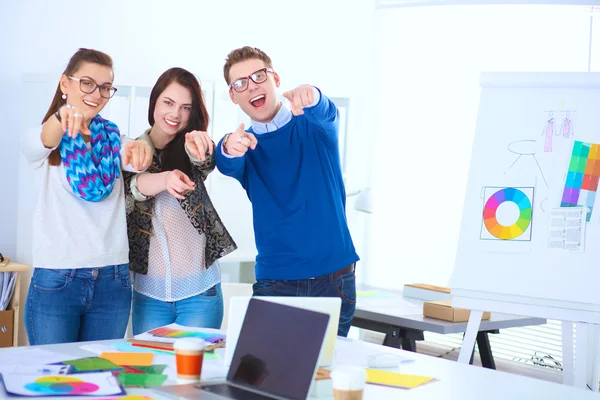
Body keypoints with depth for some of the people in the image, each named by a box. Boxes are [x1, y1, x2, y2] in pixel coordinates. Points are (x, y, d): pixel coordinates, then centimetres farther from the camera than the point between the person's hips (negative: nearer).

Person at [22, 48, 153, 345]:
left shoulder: (111, 137, 9)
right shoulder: (40, 140, 3)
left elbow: (136, 160, -13)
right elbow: (41, 143, -22)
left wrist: (138, 150, -38)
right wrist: (62, 117, -45)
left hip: (112, 281, 3)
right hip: (54, 280, -2)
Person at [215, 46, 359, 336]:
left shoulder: (314, 126, 2)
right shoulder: (243, 143, 4)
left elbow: (324, 113, -21)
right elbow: (228, 166, -18)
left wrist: (310, 97, -46)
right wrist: (229, 149, -43)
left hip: (334, 276, 0)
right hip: (275, 280, 1)